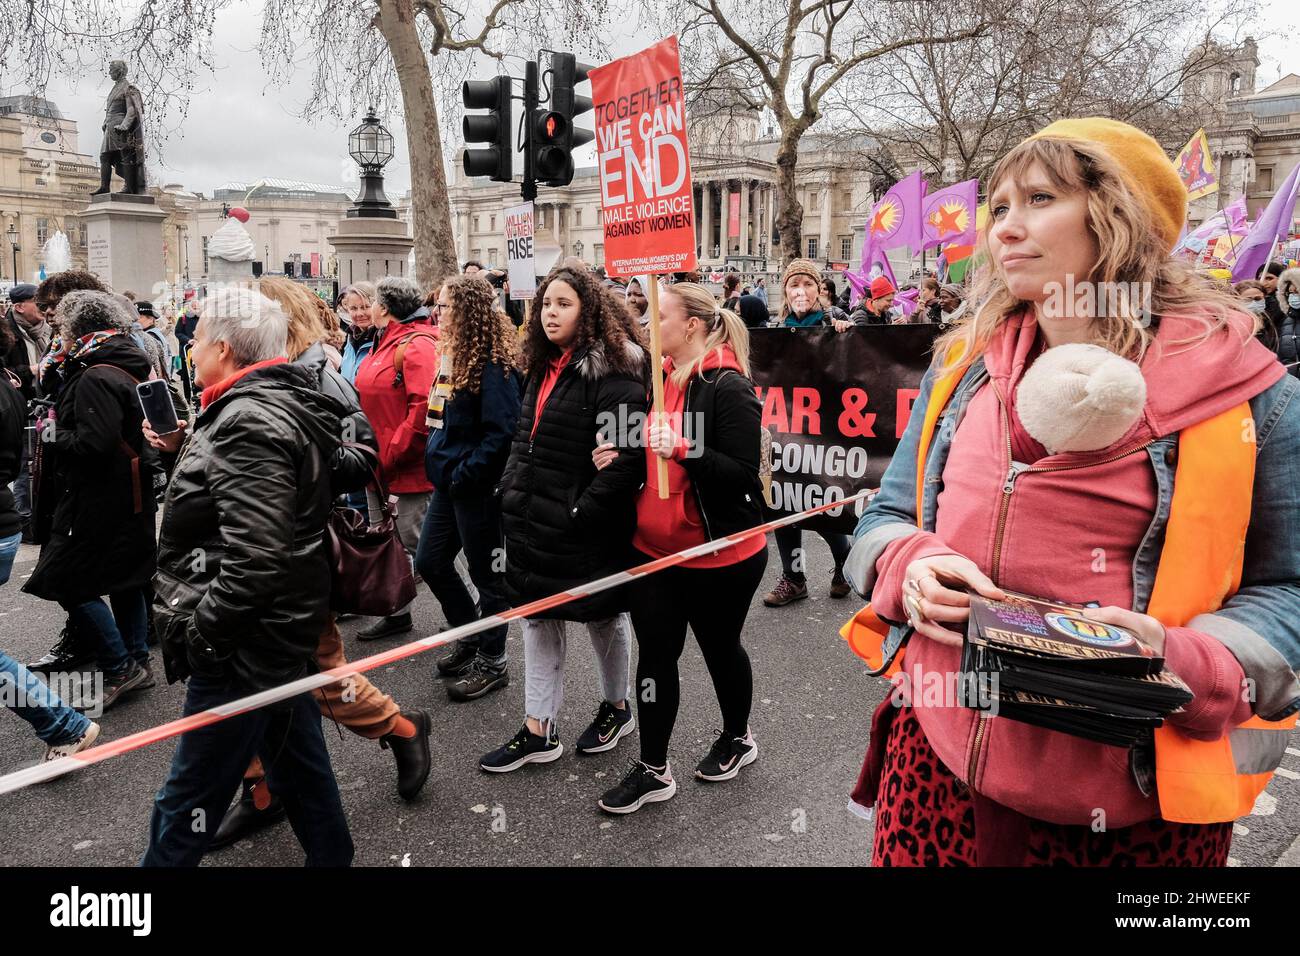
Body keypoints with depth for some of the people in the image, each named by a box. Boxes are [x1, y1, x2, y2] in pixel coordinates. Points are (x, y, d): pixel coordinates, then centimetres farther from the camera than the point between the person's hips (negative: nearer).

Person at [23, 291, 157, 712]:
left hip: (102, 500, -10)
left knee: (66, 581, -3)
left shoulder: (96, 378, -19)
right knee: (124, 579, 16)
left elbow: (94, 443, -27)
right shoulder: (126, 371, 11)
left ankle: (120, 668, 1)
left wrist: (55, 436, -8)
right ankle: (137, 660, 25)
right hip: (130, 495, 10)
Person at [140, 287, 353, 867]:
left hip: (243, 644, -10)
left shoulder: (249, 421, -22)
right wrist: (187, 445, 12)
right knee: (298, 762, 22)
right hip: (286, 627, 10)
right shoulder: (283, 402, 9)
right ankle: (330, 855, 36)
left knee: (189, 797, 5)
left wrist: (199, 631, -20)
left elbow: (255, 557, -29)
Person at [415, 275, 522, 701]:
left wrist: (465, 474, -22)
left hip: (477, 487, -10)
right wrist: (437, 462, 10)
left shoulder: (493, 362, -18)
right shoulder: (452, 354, 10)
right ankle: (471, 639, 35)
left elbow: (502, 430, -24)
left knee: (487, 574, 5)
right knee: (430, 562, 17)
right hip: (448, 482, 10)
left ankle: (491, 662, 22)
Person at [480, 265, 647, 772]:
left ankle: (616, 707, 35)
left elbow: (627, 455, -25)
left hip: (585, 527, -8)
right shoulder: (543, 369, 10)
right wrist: (511, 493, 12)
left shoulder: (611, 372, -18)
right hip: (535, 522, 8)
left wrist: (583, 512, -23)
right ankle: (538, 730, 24)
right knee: (538, 618, 13)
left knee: (603, 617, 12)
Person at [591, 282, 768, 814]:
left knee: (720, 650, 15)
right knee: (655, 655, 8)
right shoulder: (658, 378, 5)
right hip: (654, 549, 6)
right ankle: (653, 769, 20)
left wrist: (683, 451, -33)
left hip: (720, 555, -6)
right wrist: (621, 456, -1)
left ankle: (737, 739, 40)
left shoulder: (727, 387, -17)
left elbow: (743, 474, -22)